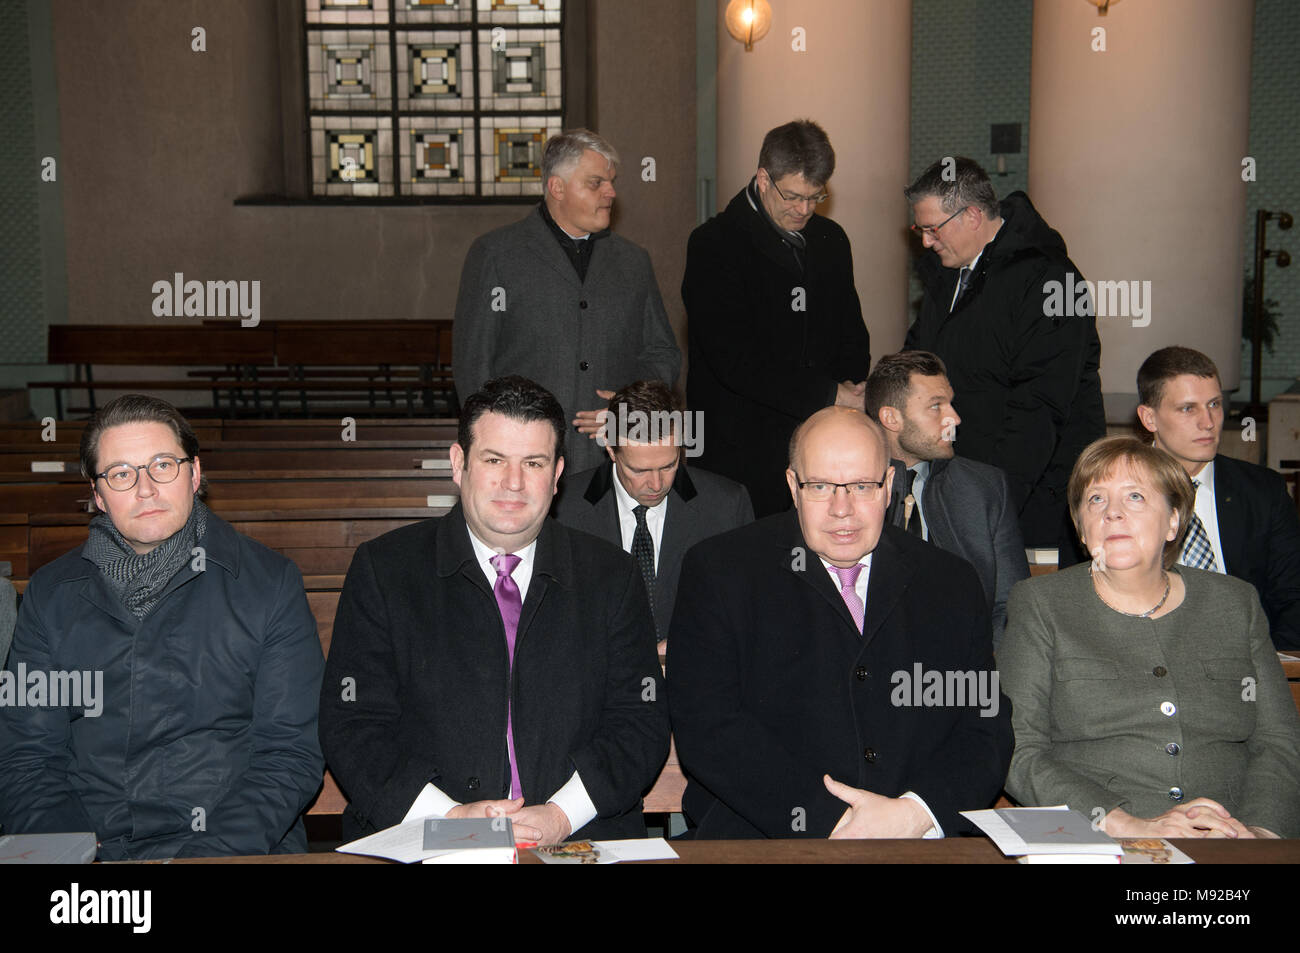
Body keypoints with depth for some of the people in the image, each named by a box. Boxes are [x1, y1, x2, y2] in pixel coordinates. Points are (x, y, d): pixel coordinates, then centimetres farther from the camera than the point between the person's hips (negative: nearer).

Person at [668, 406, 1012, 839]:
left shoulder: (953, 583, 12)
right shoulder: (717, 571, 3)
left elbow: (987, 727, 8)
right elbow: (706, 729, -6)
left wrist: (916, 814, -11)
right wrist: (828, 820, -14)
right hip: (764, 839, -1)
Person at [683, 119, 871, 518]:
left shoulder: (830, 239, 12)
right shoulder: (714, 243, -8)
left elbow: (852, 335, 20)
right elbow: (734, 360, -16)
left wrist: (852, 389, -3)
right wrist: (828, 395, -18)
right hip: (739, 451, -5)